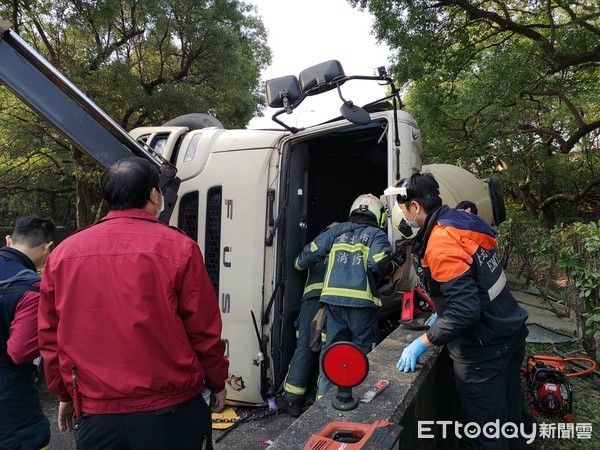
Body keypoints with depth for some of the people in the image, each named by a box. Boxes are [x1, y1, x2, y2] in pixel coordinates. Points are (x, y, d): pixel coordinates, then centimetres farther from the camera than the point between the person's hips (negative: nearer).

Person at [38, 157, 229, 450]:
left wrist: (64, 394, 21)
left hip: (95, 415, 3)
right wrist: (217, 383, 8)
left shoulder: (62, 254, 0)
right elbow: (203, 331, -9)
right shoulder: (178, 247, -12)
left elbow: (50, 337, 7)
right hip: (172, 410, -2)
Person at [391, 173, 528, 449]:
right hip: (510, 335, 9)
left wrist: (422, 343, -21)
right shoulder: (460, 222, 3)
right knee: (509, 418, 23)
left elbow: (465, 310, -29)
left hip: (484, 349, -9)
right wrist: (443, 314, 21)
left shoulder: (441, 244, -24)